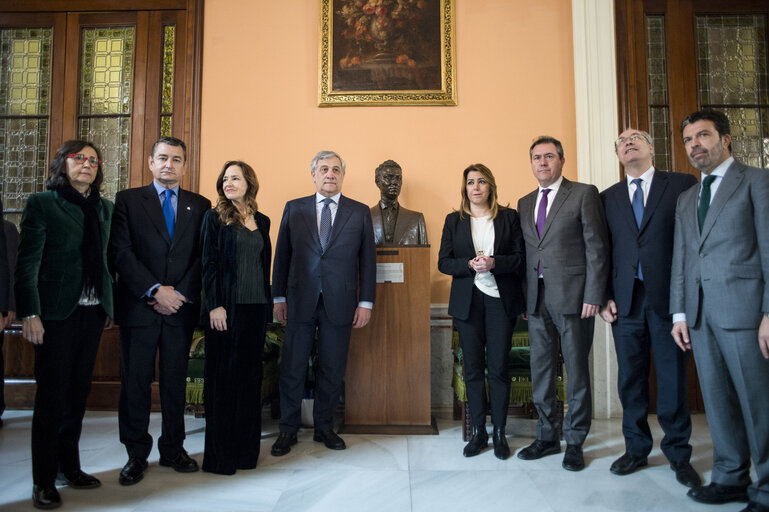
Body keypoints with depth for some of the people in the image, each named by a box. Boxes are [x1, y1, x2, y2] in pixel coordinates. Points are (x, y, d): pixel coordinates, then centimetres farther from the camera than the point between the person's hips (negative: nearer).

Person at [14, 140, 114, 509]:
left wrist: (110, 306, 7)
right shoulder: (42, 203, -2)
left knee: (78, 393, 12)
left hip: (92, 312, 5)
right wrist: (30, 314, -14)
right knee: (52, 396, 2)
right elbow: (27, 264, -7)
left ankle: (69, 467, 26)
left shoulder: (104, 208, 12)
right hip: (56, 313, -5)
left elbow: (107, 259, 11)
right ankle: (44, 481, 15)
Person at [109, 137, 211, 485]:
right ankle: (136, 454, 20)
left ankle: (173, 449, 23)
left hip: (181, 307, 1)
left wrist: (180, 294, -8)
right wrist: (155, 291, -13)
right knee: (135, 381, 6)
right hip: (138, 308, -1)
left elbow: (203, 257, 3)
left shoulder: (200, 206, 9)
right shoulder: (128, 200, 5)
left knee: (175, 380, 9)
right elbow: (121, 252, -5)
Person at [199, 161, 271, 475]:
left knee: (251, 374, 9)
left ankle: (246, 446, 21)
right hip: (226, 307, -4)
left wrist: (267, 303, 9)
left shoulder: (262, 221, 13)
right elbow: (208, 263, -5)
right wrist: (214, 305, -12)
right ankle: (220, 453, 12)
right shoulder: (215, 217, 1)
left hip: (256, 307, 4)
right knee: (223, 375, 1)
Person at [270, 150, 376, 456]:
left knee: (332, 371, 9)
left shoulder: (360, 212, 5)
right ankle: (288, 430, 23)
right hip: (300, 302, 0)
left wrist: (365, 302, -1)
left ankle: (324, 427, 27)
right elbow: (282, 256, 8)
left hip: (339, 304, 0)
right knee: (292, 369, 7)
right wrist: (279, 297, 4)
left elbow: (367, 260, 4)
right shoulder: (294, 209, 7)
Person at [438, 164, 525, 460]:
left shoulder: (509, 217, 6)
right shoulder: (454, 221, 9)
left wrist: (494, 263, -16)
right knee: (472, 368, 4)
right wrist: (470, 264, -14)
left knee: (499, 367, 0)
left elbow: (521, 257, 1)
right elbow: (443, 262, 4)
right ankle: (478, 432, 17)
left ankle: (499, 433, 14)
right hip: (468, 301, 1)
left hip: (501, 300, -1)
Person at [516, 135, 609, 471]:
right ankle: (547, 436, 24)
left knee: (576, 370, 3)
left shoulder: (584, 194, 0)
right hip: (537, 298, 5)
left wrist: (593, 296, -12)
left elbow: (596, 247, -5)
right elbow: (526, 253, 13)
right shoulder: (524, 203, 16)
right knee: (540, 369, 11)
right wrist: (524, 298, 7)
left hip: (572, 295, -5)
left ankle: (575, 441, 17)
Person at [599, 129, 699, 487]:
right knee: (630, 377, 8)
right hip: (626, 300, 2)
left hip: (668, 297, -2)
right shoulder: (608, 198, 12)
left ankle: (678, 454, 21)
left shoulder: (682, 185, 5)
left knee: (672, 377, 4)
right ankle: (636, 448, 23)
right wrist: (605, 296, 1)